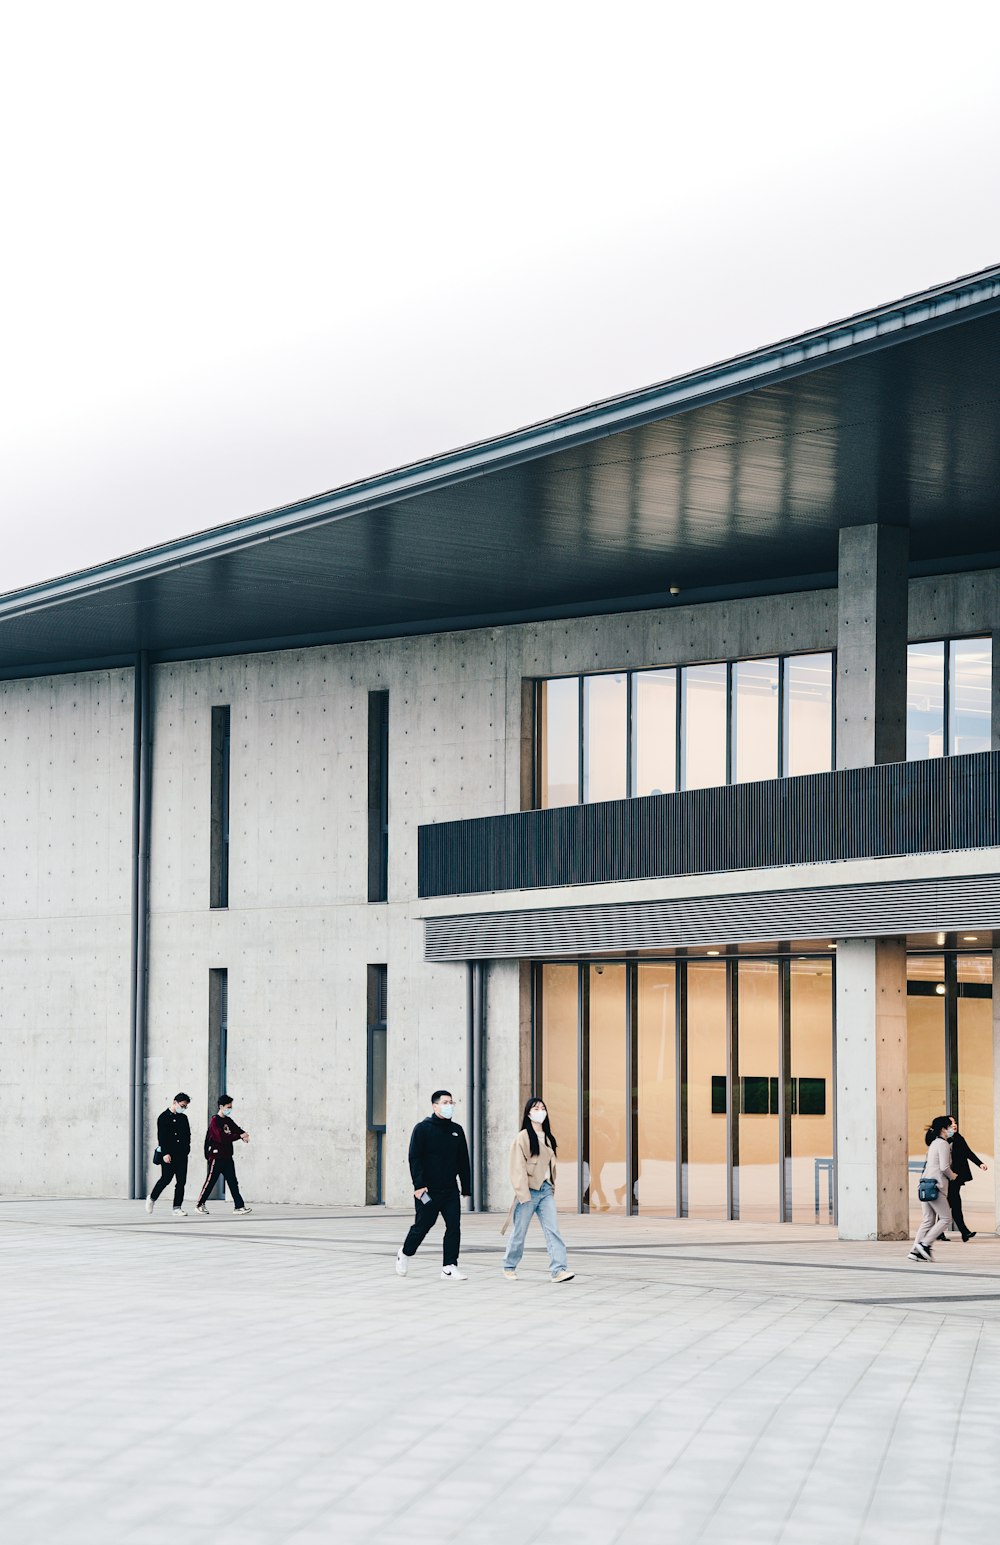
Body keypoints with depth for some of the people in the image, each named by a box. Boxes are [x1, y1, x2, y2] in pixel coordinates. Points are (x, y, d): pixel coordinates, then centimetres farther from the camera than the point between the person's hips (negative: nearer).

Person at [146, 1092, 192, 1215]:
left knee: (181, 1181, -1)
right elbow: (161, 1137, -10)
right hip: (168, 1154, -5)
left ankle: (177, 1208, 2)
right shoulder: (164, 1117, -4)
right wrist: (165, 1153, -17)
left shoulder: (183, 1118, 14)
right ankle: (152, 1198, 18)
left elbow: (188, 1135, 21)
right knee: (166, 1179, -6)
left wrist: (186, 1148, 8)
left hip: (182, 1154, 5)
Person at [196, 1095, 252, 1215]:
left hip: (227, 1157, 7)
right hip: (216, 1157, -7)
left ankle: (239, 1206, -1)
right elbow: (222, 1137, -24)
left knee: (233, 1182, 2)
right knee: (210, 1182, 0)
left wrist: (244, 1135, -17)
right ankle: (200, 1204, 13)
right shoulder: (215, 1121, -12)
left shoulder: (228, 1120, 13)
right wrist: (240, 1136, -24)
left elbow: (237, 1129, 8)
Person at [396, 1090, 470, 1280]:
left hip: (450, 1190, 4)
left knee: (454, 1226, -7)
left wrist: (466, 1187, 13)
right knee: (422, 1225, 6)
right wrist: (419, 1184, -17)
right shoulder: (422, 1128, -4)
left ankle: (449, 1267, -3)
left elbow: (463, 1161, 16)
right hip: (427, 1190, -4)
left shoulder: (456, 1130, 11)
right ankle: (405, 1254, 32)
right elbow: (414, 1158, -8)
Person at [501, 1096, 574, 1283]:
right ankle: (509, 1267, 22)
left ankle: (558, 1269, -16)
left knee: (553, 1230, -8)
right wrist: (523, 1194, -16)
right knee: (519, 1232, 5)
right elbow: (517, 1168, -11)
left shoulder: (548, 1138, 14)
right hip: (529, 1191, -5)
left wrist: (552, 1187, 12)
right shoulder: (523, 1138, -6)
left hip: (546, 1190, 5)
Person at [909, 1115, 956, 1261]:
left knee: (928, 1220, 9)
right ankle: (925, 1244, -11)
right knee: (946, 1219, -2)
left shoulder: (934, 1143, 18)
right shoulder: (943, 1144, -9)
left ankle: (915, 1251, 3)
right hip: (935, 1186, -9)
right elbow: (944, 1167, -15)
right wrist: (952, 1176, 1)